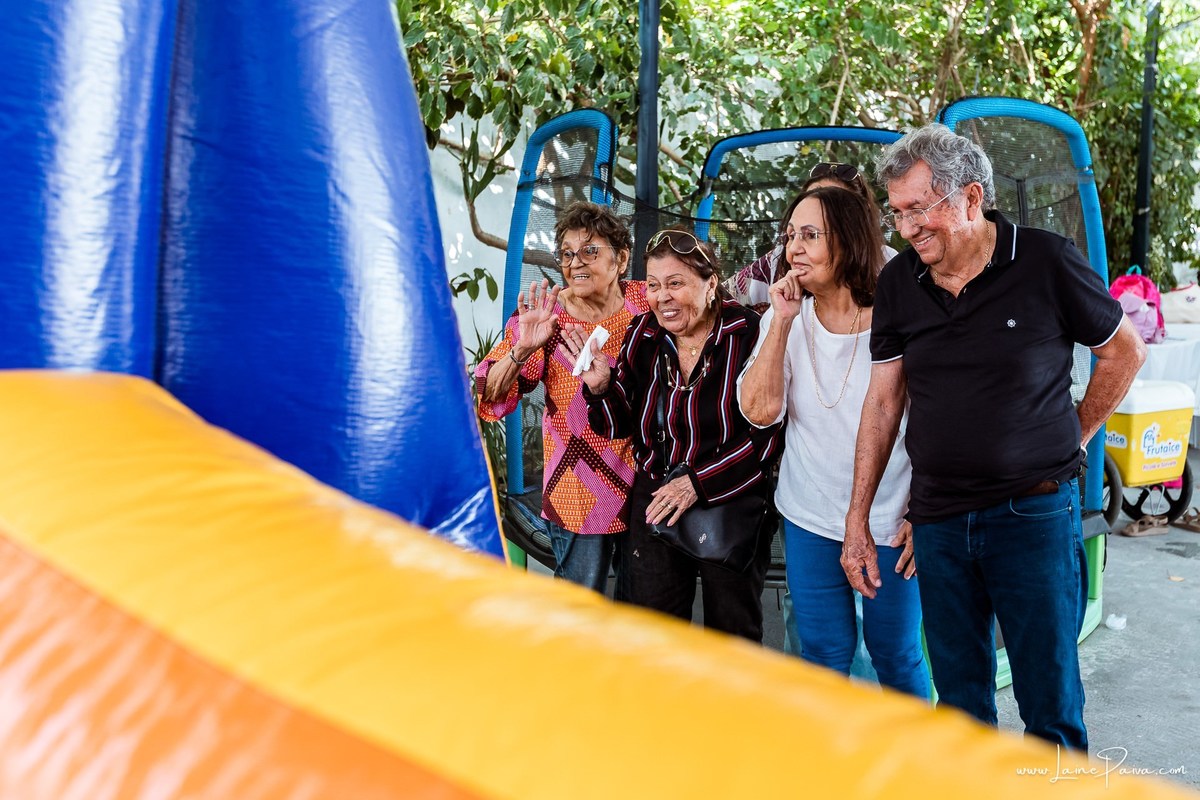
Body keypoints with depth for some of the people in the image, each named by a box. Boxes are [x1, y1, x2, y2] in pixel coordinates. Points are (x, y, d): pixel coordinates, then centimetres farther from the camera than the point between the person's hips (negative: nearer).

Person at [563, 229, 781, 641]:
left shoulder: (747, 333, -18)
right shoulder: (643, 335, -2)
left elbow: (767, 433, -20)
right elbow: (623, 424, 6)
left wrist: (698, 482, -22)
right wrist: (601, 388, -14)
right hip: (656, 501, 4)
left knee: (733, 636, 15)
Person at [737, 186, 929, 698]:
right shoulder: (785, 320, -2)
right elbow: (760, 411, -14)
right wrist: (782, 321, -18)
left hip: (892, 525, -2)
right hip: (811, 521, 3)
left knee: (895, 654, 9)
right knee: (823, 656, 10)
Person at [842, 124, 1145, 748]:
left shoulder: (1046, 263, -9)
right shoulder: (898, 283, 3)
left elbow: (1125, 350, 5)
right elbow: (883, 401, 7)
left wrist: (1074, 439, 4)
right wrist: (857, 522, 6)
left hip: (1035, 514, -3)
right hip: (938, 519, 4)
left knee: (1051, 710, 5)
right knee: (960, 701, 14)